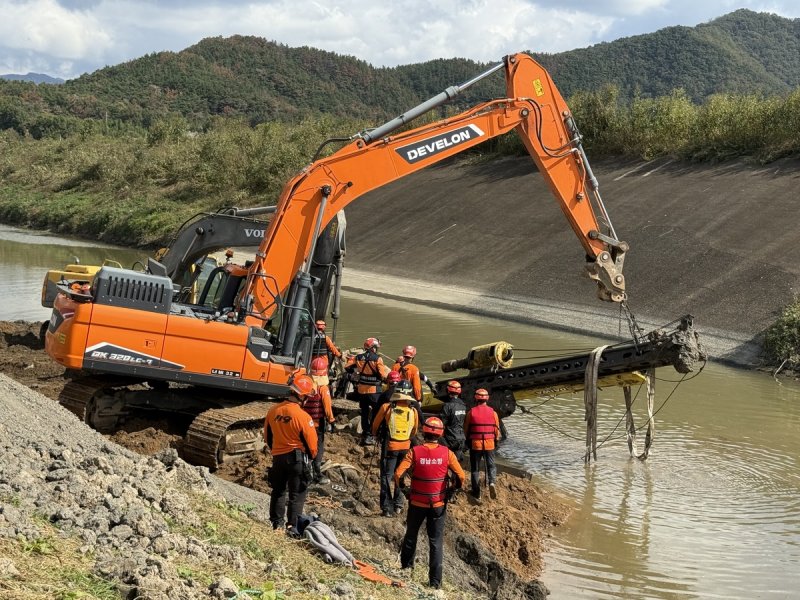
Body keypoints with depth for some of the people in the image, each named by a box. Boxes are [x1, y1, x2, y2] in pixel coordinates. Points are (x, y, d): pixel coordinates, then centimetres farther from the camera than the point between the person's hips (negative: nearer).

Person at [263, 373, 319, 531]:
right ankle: (293, 525, 7)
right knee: (297, 495, 6)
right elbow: (311, 442, -12)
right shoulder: (303, 416, -21)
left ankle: (277, 522, 25)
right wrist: (311, 457, 8)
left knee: (278, 490, 19)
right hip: (297, 458, -5)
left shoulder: (273, 411, -5)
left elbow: (267, 436, 9)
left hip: (278, 457, 5)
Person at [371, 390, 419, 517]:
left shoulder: (386, 407, -12)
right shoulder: (413, 411, -3)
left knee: (386, 476, 5)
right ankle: (398, 505, 19)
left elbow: (375, 425, 2)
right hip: (406, 447, 3)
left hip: (389, 447, -3)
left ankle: (387, 507, 1)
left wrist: (377, 435, 23)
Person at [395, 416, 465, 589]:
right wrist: (452, 489, 7)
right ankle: (435, 580, 5)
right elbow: (460, 476, -12)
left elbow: (398, 475, -18)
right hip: (438, 504, 0)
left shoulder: (414, 452, -14)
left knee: (411, 534, 23)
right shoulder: (447, 453, -11)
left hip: (417, 502, 0)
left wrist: (403, 487, 3)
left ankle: (406, 565, 40)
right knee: (436, 542, 8)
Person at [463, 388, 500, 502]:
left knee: (475, 469, 11)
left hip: (475, 444, -1)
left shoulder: (471, 412, -7)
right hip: (489, 444, 1)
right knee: (491, 465, 16)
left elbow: (466, 430, 2)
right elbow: (497, 430, 3)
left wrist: (468, 440, 20)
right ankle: (492, 482, -12)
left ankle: (476, 493, 13)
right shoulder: (493, 412, -4)